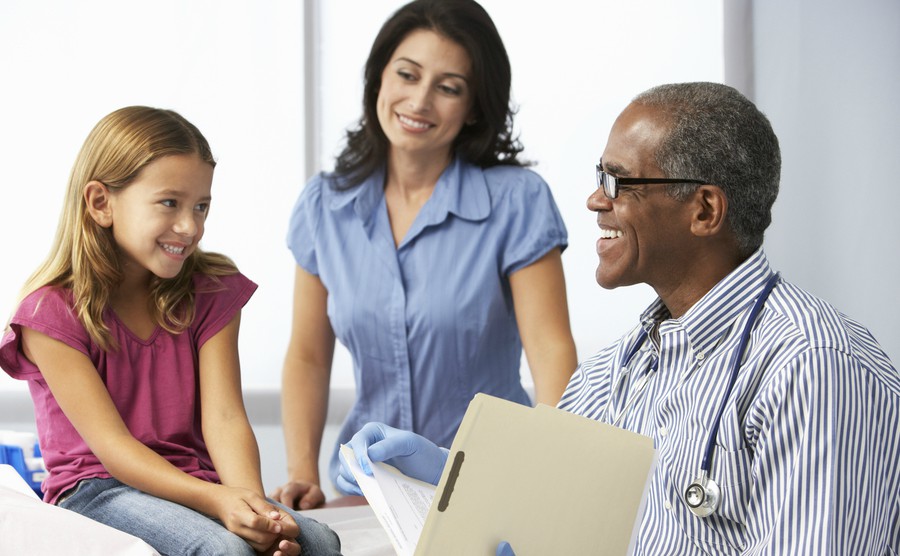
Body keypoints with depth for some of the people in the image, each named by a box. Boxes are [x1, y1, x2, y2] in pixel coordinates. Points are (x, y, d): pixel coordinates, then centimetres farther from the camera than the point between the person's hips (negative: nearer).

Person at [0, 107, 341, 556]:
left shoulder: (210, 293, 8)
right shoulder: (53, 312, -7)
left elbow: (223, 418, -5)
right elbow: (110, 444, -15)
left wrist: (253, 502, -26)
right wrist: (216, 501, -31)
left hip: (196, 482, 4)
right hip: (97, 488, -4)